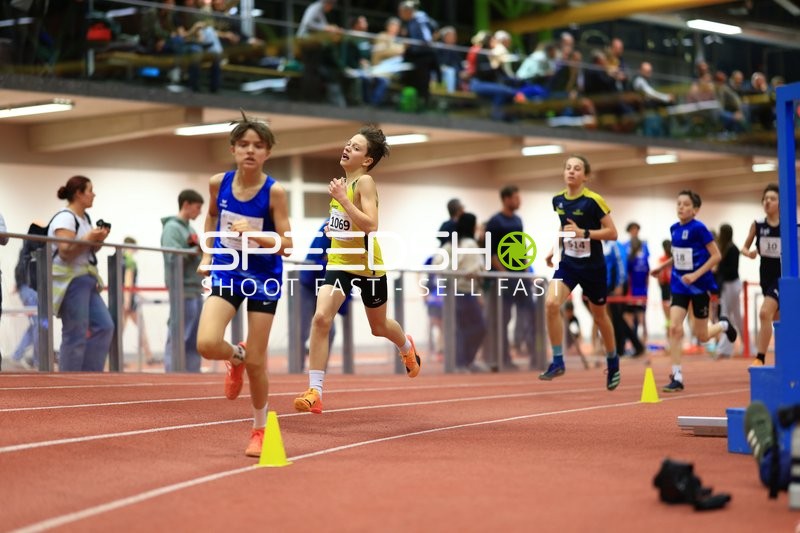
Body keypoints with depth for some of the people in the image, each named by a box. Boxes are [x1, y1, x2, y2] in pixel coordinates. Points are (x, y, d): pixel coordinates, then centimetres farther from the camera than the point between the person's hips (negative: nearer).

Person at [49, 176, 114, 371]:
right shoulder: (65, 219, -11)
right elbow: (65, 252, -19)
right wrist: (88, 239, -19)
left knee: (104, 326, 3)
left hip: (87, 281, 9)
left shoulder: (85, 218, 17)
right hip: (70, 282, -9)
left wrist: (98, 240, 6)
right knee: (75, 336, -8)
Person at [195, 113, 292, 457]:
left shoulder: (274, 192, -16)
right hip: (227, 271, 2)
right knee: (206, 344, -19)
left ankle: (259, 431, 23)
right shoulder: (219, 183, -6)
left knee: (256, 362, 2)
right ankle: (236, 356, 20)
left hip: (264, 277, -2)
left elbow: (286, 245, -15)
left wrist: (255, 234, -31)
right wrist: (207, 255, 9)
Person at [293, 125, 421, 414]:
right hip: (339, 261, 5)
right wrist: (332, 228, 10)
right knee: (321, 318, -17)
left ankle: (407, 347, 55)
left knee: (379, 327, 17)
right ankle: (315, 392, -16)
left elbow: (370, 224, -30)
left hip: (368, 265, -5)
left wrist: (342, 198, -33)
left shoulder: (365, 182, -18)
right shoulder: (343, 181, 5)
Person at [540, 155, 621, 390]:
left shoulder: (593, 201, -16)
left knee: (599, 316, 12)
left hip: (593, 267, -4)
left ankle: (613, 363, 36)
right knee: (551, 303, -21)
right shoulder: (557, 200, 1)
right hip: (568, 263, 4)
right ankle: (557, 361, -12)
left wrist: (583, 233, -25)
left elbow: (612, 233, -15)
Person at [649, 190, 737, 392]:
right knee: (675, 328, -12)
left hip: (699, 285, -5)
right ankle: (677, 377, -8)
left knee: (701, 336, 7)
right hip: (679, 285, 5)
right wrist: (661, 267, 12)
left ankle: (723, 325, 42)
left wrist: (696, 275, -22)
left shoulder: (699, 228, -16)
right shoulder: (674, 229, 3)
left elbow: (716, 256, -15)